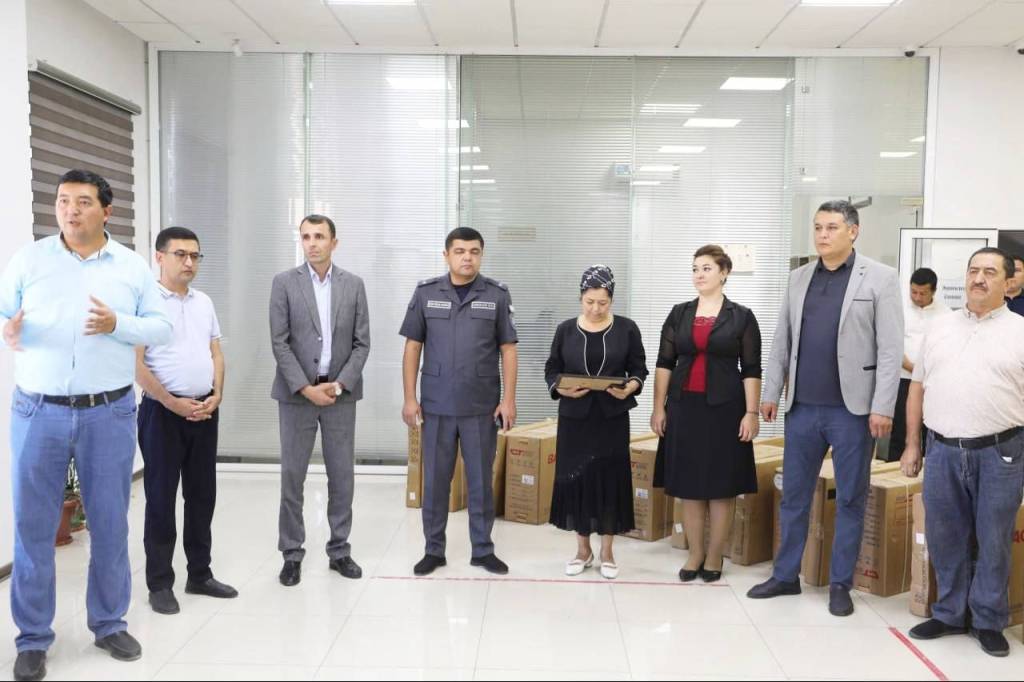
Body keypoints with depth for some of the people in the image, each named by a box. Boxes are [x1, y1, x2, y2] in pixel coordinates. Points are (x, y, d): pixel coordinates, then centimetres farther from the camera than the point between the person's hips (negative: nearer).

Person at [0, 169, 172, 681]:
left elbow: (162, 327, 4)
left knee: (110, 523, 9)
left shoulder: (134, 267, 5)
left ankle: (109, 624, 26)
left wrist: (118, 325, -14)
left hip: (109, 413, 1)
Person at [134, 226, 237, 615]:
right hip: (163, 411, -6)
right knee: (161, 498, 2)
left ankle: (200, 574, 23)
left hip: (205, 411, 6)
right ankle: (160, 583, 13)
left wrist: (217, 395, -1)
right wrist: (172, 402, -15)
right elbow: (135, 363, -13)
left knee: (202, 495, 11)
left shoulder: (204, 302, 12)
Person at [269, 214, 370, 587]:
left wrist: (339, 384, -10)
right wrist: (305, 387, -13)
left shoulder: (353, 285, 4)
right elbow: (279, 343, -5)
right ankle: (292, 554, 14)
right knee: (292, 475, 3)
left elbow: (362, 343, 2)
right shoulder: (284, 282, -1)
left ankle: (339, 550, 18)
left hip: (340, 392, 2)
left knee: (342, 475, 6)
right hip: (296, 393, -1)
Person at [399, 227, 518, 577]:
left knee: (481, 480, 9)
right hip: (436, 405, 1)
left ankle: (483, 550, 22)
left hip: (482, 406, -1)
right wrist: (410, 398, -1)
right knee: (435, 480, 9)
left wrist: (509, 399, -6)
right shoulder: (426, 292, 1)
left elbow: (508, 349, 0)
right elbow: (413, 347, 3)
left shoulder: (497, 294, -1)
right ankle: (434, 550, 23)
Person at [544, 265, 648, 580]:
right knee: (575, 478, 3)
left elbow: (639, 368, 4)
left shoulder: (626, 329, 0)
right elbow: (551, 369, 6)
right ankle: (583, 550, 20)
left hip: (612, 417, -1)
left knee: (610, 479, 2)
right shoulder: (566, 329, 2)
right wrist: (560, 389, -14)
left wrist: (630, 388, -16)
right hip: (575, 417, 1)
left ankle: (607, 552, 17)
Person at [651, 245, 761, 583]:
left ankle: (714, 558, 14)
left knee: (721, 486, 3)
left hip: (724, 407, -2)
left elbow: (751, 370, -2)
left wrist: (751, 413, -9)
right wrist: (659, 407, 2)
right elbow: (664, 363, 7)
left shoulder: (742, 317, 0)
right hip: (684, 406, 3)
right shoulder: (679, 314, 7)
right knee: (688, 484, 6)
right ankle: (694, 554, 17)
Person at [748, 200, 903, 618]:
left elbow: (890, 348, -8)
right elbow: (782, 341, 12)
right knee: (793, 496, 11)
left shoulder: (880, 278, -4)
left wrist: (882, 407, -13)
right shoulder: (799, 278, 9)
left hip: (853, 409, -4)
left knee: (850, 500, 7)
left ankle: (840, 584, 20)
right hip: (802, 408, 4)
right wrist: (771, 392, 8)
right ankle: (785, 576, 24)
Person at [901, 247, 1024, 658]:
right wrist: (912, 446, 10)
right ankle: (950, 614, 26)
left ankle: (988, 621, 23)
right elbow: (918, 389, 13)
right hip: (942, 450, 3)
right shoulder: (939, 329, 10)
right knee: (944, 538, 11)